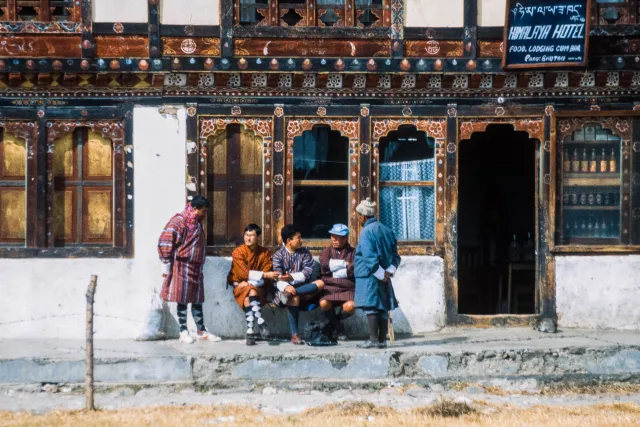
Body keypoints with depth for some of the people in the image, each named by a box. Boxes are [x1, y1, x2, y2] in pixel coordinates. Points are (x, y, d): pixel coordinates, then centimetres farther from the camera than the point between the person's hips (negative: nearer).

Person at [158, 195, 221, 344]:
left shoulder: (196, 223, 15)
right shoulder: (178, 221, -12)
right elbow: (164, 243, -16)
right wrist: (167, 267, -15)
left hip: (195, 268, 8)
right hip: (182, 267, -8)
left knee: (197, 300, 10)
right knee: (182, 300, -2)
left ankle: (201, 331, 15)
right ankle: (183, 332, 2)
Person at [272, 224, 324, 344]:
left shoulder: (305, 253, 11)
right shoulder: (278, 255, 4)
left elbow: (307, 274, -2)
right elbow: (277, 277, -11)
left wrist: (291, 277, -18)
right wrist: (286, 287, -32)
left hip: (303, 288, 3)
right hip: (285, 289, -3)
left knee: (320, 284, -26)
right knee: (294, 298, -37)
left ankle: (291, 294, -37)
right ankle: (294, 334, -36)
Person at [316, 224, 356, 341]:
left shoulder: (352, 252, 8)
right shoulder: (327, 251, 14)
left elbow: (353, 269, -9)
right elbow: (325, 263, -8)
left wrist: (335, 272, -6)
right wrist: (344, 263, -7)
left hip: (347, 288, -1)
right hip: (330, 287, 1)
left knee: (349, 306, -32)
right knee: (324, 303, -32)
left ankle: (334, 320, 8)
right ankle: (339, 327, -2)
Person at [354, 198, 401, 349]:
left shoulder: (366, 232, -12)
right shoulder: (386, 230, 12)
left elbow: (369, 257, -18)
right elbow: (395, 254, 11)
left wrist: (380, 274, -13)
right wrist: (390, 270, 4)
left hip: (369, 275, -8)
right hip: (384, 276, 8)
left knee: (371, 307, -6)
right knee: (383, 307, 9)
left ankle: (373, 339, -8)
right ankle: (382, 340, 11)